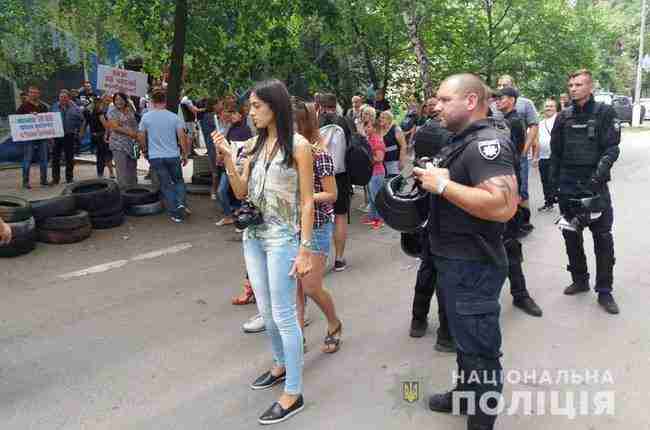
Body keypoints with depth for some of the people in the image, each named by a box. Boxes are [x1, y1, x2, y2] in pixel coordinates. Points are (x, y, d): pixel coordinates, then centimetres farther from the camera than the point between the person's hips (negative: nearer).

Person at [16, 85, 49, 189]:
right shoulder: (24, 106, 0)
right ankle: (25, 181, 3)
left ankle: (44, 179, 17)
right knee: (27, 160, -2)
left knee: (44, 159, 8)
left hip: (43, 136, 4)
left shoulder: (43, 106, 12)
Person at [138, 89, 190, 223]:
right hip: (173, 156, 0)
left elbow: (141, 137, 4)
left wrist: (144, 149, 22)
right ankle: (181, 203, -5)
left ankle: (175, 214, 7)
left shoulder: (146, 117, -2)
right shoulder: (174, 117, -3)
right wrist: (185, 154, 4)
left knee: (166, 185, 7)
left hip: (155, 157, 0)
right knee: (178, 181, 18)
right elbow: (182, 136, -5)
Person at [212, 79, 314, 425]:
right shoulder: (257, 145, 8)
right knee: (266, 311, 17)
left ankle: (293, 394, 9)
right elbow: (241, 193, 8)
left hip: (282, 238, -7)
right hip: (253, 235, 7)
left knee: (283, 315, -2)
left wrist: (304, 249, -15)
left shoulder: (298, 145, -10)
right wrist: (227, 157, -4)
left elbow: (307, 202, -11)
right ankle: (281, 366, 37)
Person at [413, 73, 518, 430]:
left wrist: (443, 185, -26)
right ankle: (465, 393, 45)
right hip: (454, 260, 11)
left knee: (479, 348, 4)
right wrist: (430, 179, 6)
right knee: (464, 337, 26)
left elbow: (503, 206, -33)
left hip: (474, 265, -11)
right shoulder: (460, 141, 12)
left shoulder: (487, 143, -21)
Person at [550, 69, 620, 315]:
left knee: (603, 238, -1)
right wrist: (555, 183, 5)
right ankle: (580, 280, 27)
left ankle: (604, 291, 8)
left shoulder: (605, 113, -1)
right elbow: (555, 152, 10)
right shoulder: (563, 117, 9)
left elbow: (612, 148, -7)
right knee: (571, 236, 11)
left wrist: (599, 173, -21)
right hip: (568, 186, 4)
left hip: (595, 184, -3)